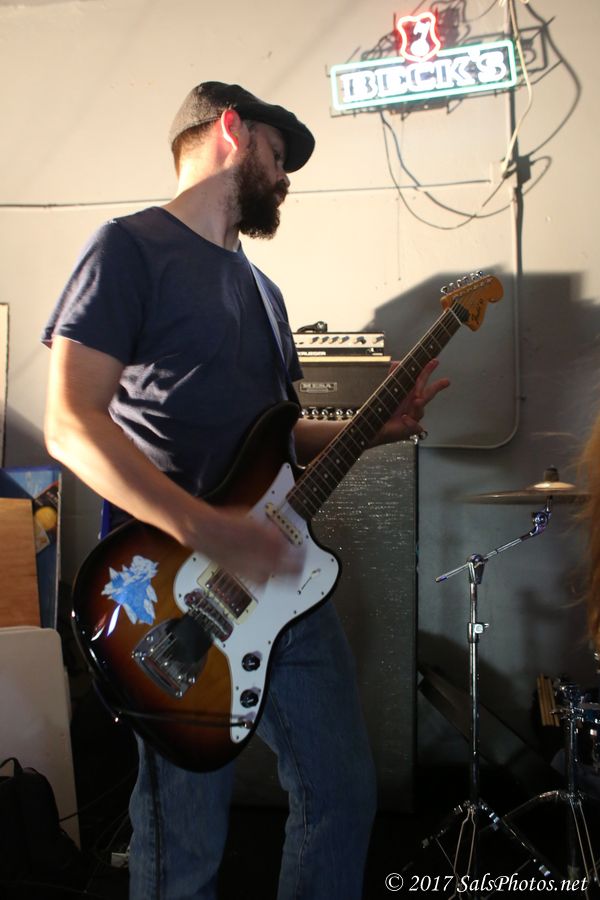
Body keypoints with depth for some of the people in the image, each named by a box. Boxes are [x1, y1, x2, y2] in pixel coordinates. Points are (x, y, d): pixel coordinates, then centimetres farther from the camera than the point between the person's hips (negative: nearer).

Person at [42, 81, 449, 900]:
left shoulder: (259, 286, 19)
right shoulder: (132, 247, -7)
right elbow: (72, 424, -18)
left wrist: (377, 427, 9)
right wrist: (211, 533, -26)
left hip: (286, 581, 8)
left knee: (344, 794, 17)